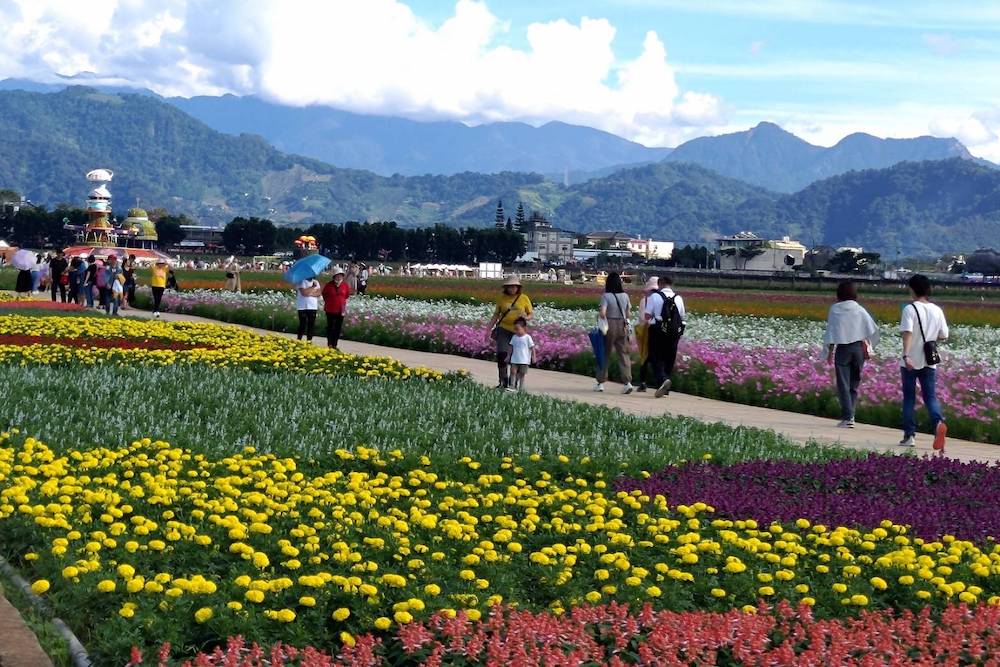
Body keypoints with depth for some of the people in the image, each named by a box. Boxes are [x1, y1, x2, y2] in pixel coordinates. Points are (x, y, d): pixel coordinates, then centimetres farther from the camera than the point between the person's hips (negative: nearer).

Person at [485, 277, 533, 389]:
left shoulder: (524, 298, 2)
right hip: (503, 329, 0)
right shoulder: (502, 298, 5)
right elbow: (496, 315, 13)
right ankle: (503, 382, -5)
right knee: (502, 354, -13)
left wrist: (526, 318, -16)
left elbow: (531, 314, 8)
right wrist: (489, 329, 9)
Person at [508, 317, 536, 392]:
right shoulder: (514, 337, 5)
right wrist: (508, 356, 12)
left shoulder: (527, 337, -6)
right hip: (515, 359, 3)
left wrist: (533, 357, -3)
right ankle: (512, 386, -3)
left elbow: (532, 348, -2)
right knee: (513, 371, -7)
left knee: (522, 373, 3)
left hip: (524, 360, -3)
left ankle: (521, 388, 10)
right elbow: (511, 347, 12)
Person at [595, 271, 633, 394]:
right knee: (624, 354, 5)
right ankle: (628, 382, -8)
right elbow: (628, 313, 7)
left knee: (605, 354, 10)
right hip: (623, 326, 3)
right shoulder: (625, 296, 3)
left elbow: (602, 313, -20)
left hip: (610, 325, -3)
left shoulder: (606, 296, -11)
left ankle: (601, 383, 17)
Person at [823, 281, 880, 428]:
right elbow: (873, 330, 1)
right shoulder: (859, 310, 4)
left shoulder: (835, 309, 0)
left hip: (842, 348, -2)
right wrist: (869, 346, 12)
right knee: (854, 384, 13)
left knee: (843, 384, -2)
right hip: (858, 348, 2)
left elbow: (831, 331, -1)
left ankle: (847, 418, -10)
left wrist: (830, 351, 3)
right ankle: (850, 414, 10)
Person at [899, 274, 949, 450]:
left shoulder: (910, 309, -9)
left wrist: (906, 355, -30)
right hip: (929, 362, 3)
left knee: (909, 398, 9)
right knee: (930, 397, 4)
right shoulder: (937, 310, 4)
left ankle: (909, 435, 11)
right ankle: (938, 422, -24)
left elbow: (907, 332, -22)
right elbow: (944, 336, 8)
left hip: (911, 362, -3)